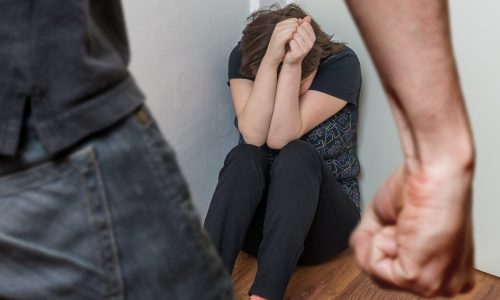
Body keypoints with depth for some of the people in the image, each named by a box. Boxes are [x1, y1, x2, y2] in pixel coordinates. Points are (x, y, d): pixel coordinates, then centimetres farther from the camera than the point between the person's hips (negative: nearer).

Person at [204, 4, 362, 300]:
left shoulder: (342, 64, -15)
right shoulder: (242, 58, -9)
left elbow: (281, 137, -25)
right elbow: (253, 136, -25)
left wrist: (291, 64, -35)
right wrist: (271, 61, -35)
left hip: (324, 216, -1)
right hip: (257, 213, 2)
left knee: (298, 155, -33)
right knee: (244, 158, -31)